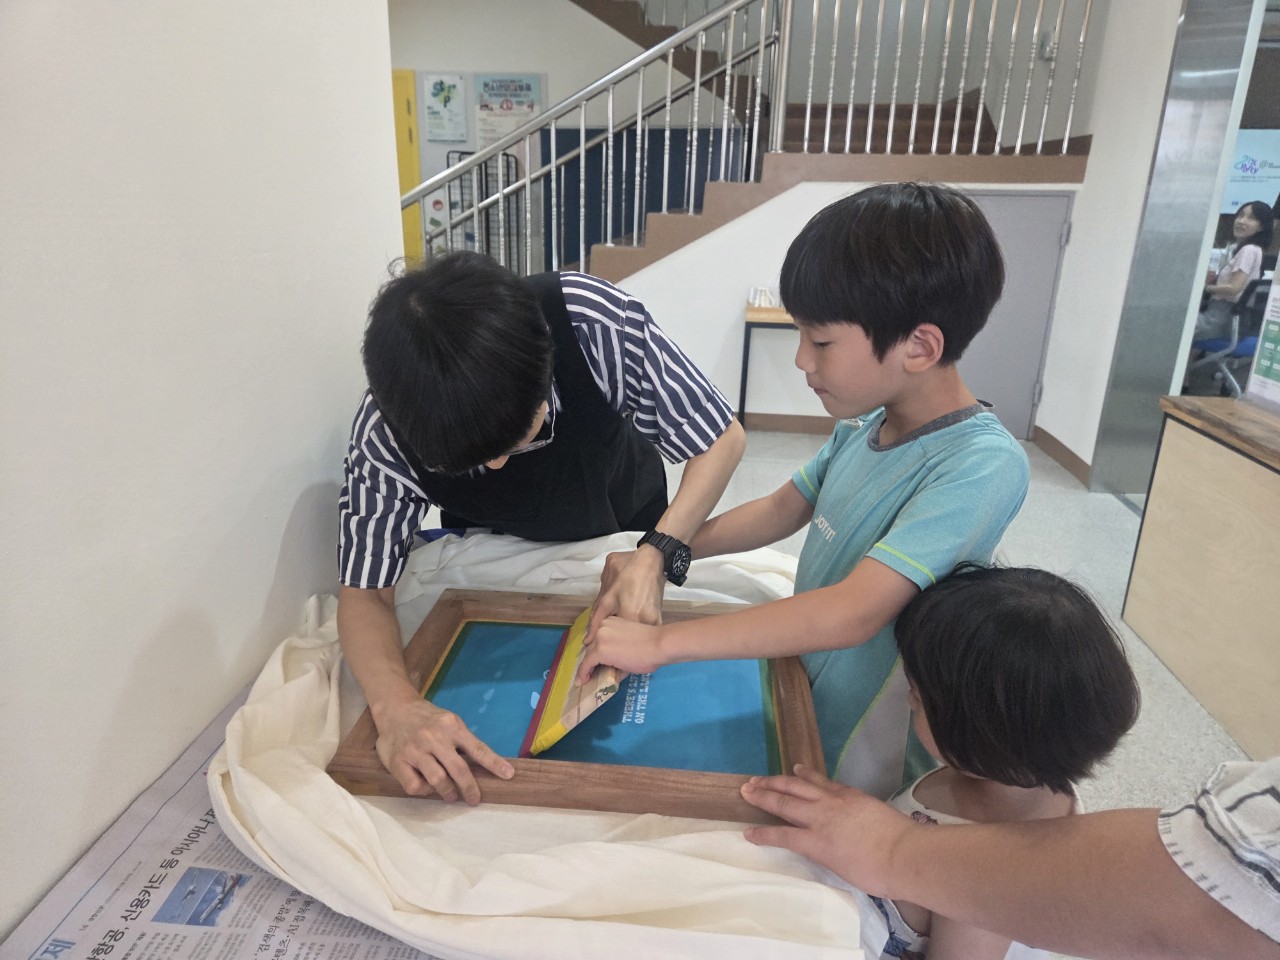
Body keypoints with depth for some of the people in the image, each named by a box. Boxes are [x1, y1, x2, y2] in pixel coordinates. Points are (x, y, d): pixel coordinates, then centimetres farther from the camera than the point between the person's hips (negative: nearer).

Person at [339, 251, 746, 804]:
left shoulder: (597, 321, -42)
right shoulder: (383, 431, -38)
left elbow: (722, 439, -30)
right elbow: (364, 589, -30)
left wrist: (654, 558, -43)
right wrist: (396, 706, -50)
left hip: (627, 519, 0)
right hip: (495, 553, 0)